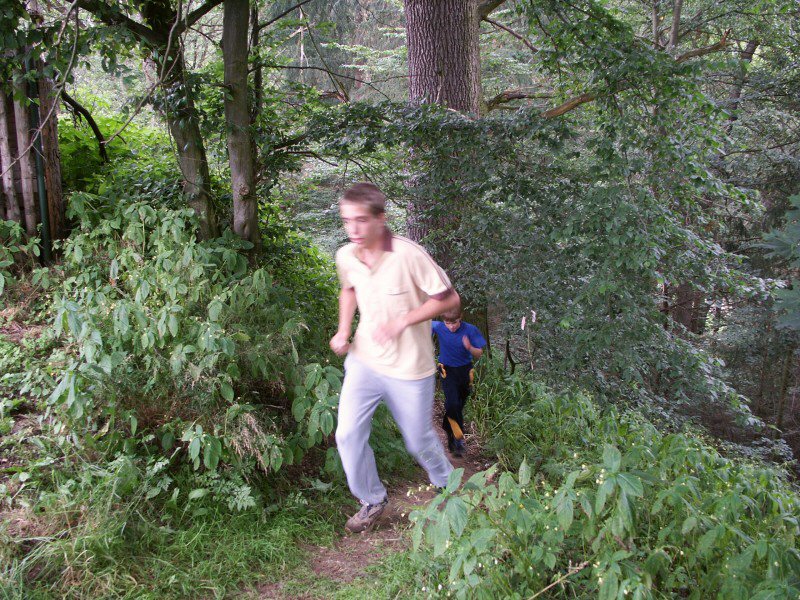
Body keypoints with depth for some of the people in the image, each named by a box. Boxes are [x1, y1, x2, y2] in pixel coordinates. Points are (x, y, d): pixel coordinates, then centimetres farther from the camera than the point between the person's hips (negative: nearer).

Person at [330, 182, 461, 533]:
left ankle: (446, 483, 46)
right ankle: (372, 500, 22)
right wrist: (343, 331, 2)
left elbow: (449, 299, -16)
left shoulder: (409, 255, -24)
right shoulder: (346, 257, -6)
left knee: (419, 440, 13)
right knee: (348, 435, -4)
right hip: (363, 360, 4)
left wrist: (402, 322, -23)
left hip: (409, 369, -4)